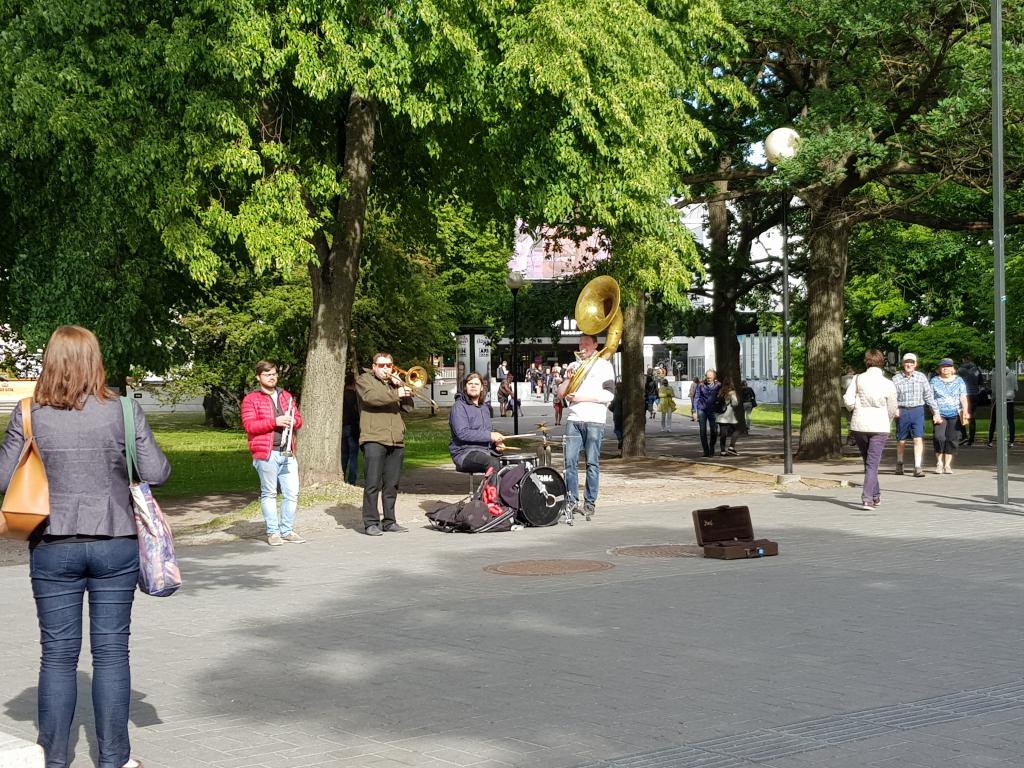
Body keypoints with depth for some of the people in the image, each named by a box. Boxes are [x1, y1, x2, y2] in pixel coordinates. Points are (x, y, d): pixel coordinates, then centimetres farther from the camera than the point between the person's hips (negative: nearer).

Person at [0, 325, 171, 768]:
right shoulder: (124, 411, -6)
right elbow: (156, 473, -5)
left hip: (53, 549, 0)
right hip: (115, 546, 0)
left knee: (58, 654, 9)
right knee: (111, 651, 9)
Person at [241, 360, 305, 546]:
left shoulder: (286, 396, 19)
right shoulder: (251, 399, 1)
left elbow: (298, 419, 23)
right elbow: (249, 425, -9)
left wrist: (292, 421, -2)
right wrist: (274, 421, -17)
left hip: (287, 453, 5)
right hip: (266, 454, -5)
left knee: (292, 493, 1)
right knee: (269, 493, 1)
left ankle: (287, 530, 11)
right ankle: (273, 532, 6)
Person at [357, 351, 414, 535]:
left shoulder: (394, 383, 26)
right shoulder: (364, 379, 9)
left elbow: (408, 406, 15)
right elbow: (371, 396, -13)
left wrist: (401, 386, 3)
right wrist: (395, 394, -18)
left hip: (396, 441, 6)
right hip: (374, 439, -6)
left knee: (391, 484, 7)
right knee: (373, 483, -9)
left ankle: (389, 522, 13)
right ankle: (371, 523, -7)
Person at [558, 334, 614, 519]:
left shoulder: (604, 365, 5)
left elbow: (608, 395, -6)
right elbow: (560, 394, 18)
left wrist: (582, 397, -9)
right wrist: (568, 379, 0)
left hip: (594, 421, -4)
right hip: (573, 419, 4)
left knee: (592, 463, -2)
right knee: (570, 461, -5)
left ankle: (590, 503, 3)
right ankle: (572, 500, 0)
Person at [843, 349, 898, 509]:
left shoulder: (858, 379, -3)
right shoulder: (888, 384, -2)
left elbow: (848, 401, -10)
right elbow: (892, 409, 5)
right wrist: (887, 424, 24)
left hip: (858, 425, 1)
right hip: (879, 427, -1)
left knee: (868, 461, 17)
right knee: (872, 464, 0)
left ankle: (876, 496, 24)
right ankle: (868, 498, -13)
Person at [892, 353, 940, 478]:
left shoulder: (921, 377, 5)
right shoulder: (896, 379, 1)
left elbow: (929, 396, 8)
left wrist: (936, 413, 7)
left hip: (917, 411, 0)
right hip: (902, 412, 0)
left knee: (918, 439, -10)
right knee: (901, 440, 11)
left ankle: (917, 467, -10)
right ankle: (899, 463, 33)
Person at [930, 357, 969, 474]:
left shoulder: (958, 381, 10)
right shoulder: (934, 381, 8)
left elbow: (963, 398, 4)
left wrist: (965, 412, -11)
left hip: (954, 414, 1)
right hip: (940, 414, -1)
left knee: (952, 439, 0)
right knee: (938, 437, -18)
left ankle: (947, 465, 9)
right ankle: (939, 462, -4)